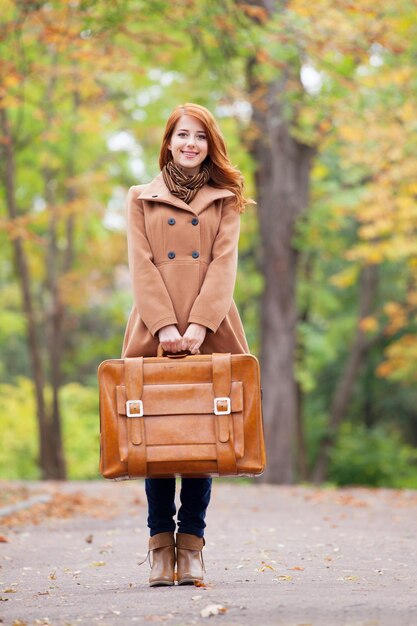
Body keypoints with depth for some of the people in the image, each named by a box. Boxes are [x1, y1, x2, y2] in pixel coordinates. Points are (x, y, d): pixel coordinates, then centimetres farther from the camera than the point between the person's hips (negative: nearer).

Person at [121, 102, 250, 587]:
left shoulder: (225, 201, 13)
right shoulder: (141, 198, 12)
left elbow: (224, 263, 1)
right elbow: (142, 265, 2)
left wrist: (199, 323, -13)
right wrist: (164, 324, -11)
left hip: (208, 333, 0)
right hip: (155, 333, 0)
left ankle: (191, 547, 2)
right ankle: (161, 547, 2)